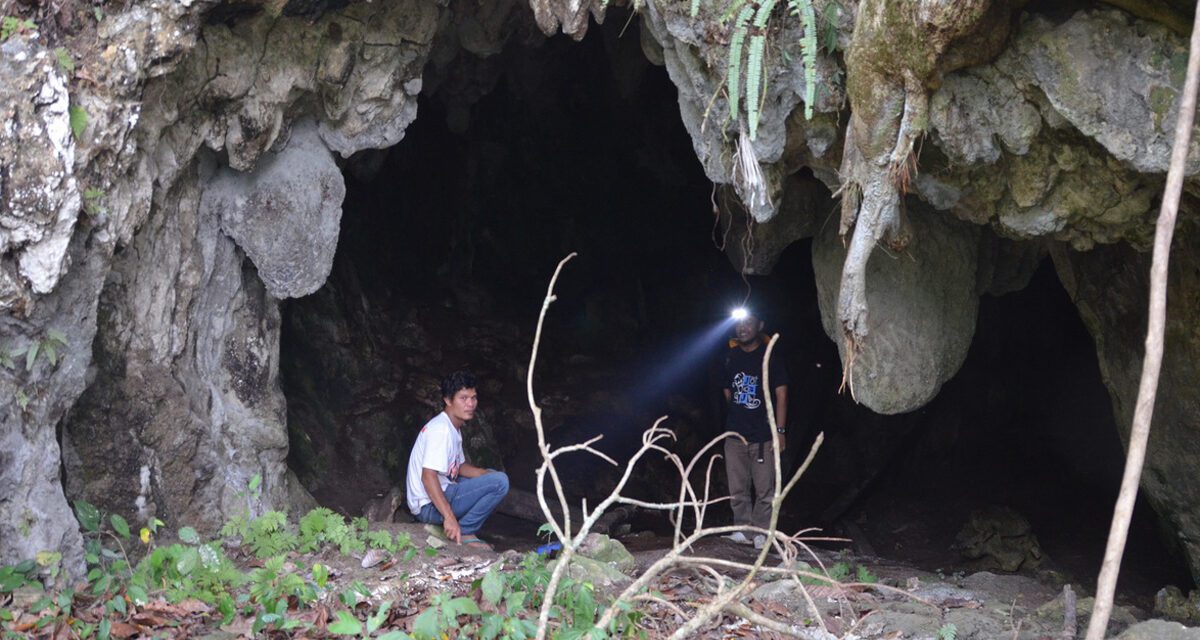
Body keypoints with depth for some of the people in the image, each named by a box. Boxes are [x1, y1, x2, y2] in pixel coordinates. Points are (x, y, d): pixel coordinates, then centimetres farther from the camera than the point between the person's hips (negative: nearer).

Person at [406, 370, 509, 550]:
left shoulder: (454, 428, 13)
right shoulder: (440, 429, -19)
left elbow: (460, 467, 22)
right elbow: (428, 476, -27)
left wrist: (488, 474, 3)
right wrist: (449, 517, -32)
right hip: (430, 505, -10)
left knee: (495, 477, 26)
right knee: (500, 482, -21)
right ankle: (463, 533, -9)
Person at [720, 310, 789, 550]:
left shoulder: (771, 356, -2)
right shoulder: (731, 357, 10)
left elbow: (781, 395, -3)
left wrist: (780, 431, -9)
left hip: (763, 435, -4)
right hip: (735, 435, 4)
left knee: (764, 489, -3)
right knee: (737, 489, 6)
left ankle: (762, 532, 4)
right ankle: (742, 529, 14)